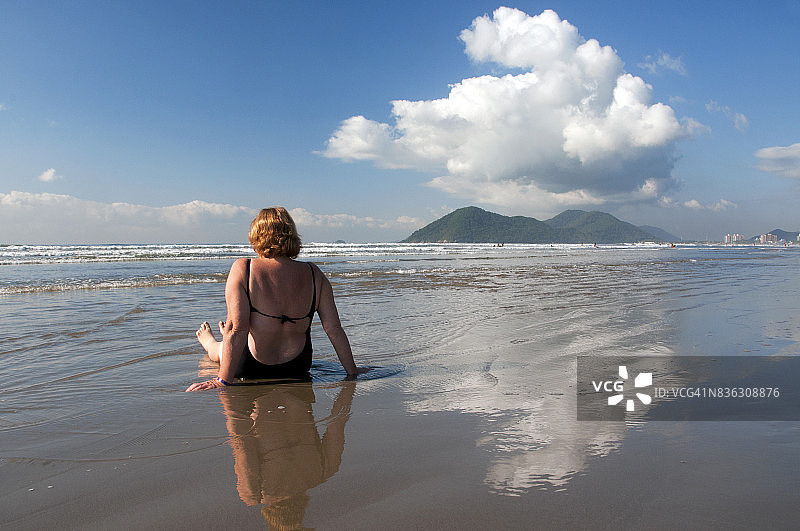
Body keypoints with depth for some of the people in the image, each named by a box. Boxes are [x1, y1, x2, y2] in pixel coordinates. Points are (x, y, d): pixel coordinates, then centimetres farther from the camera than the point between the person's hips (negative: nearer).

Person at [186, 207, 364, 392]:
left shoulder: (242, 270, -17)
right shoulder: (314, 274, -9)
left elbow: (237, 329, -24)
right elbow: (334, 329, -10)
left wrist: (224, 380, -21)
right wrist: (352, 372, -3)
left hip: (251, 371, -3)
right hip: (297, 369, 3)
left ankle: (210, 343, 65)